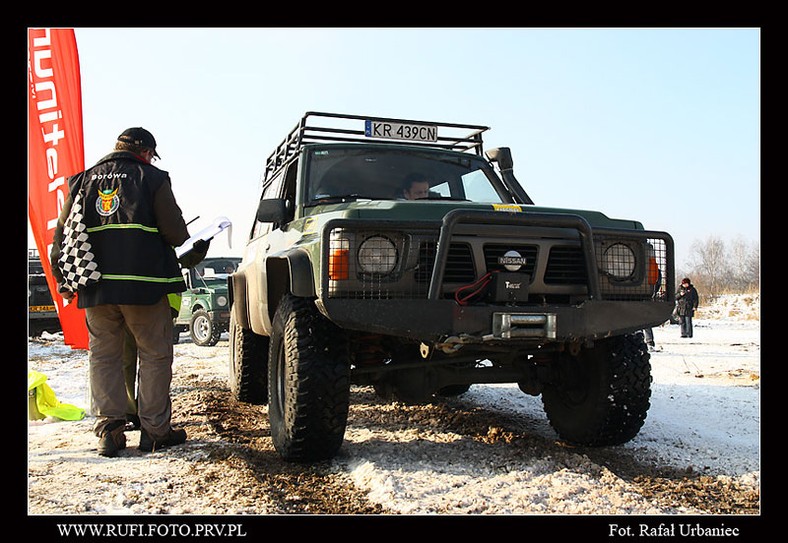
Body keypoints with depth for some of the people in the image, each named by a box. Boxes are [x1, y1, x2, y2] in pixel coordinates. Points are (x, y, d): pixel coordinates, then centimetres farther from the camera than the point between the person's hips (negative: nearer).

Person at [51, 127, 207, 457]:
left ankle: (108, 430, 12)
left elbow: (63, 233, 13)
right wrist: (195, 253, 18)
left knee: (103, 356, 12)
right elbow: (174, 230, -2)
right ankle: (155, 430, 8)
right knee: (154, 355, 5)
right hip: (143, 284, -4)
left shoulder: (84, 180, 15)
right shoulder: (152, 178, 2)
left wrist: (63, 280, 19)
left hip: (95, 287, 4)